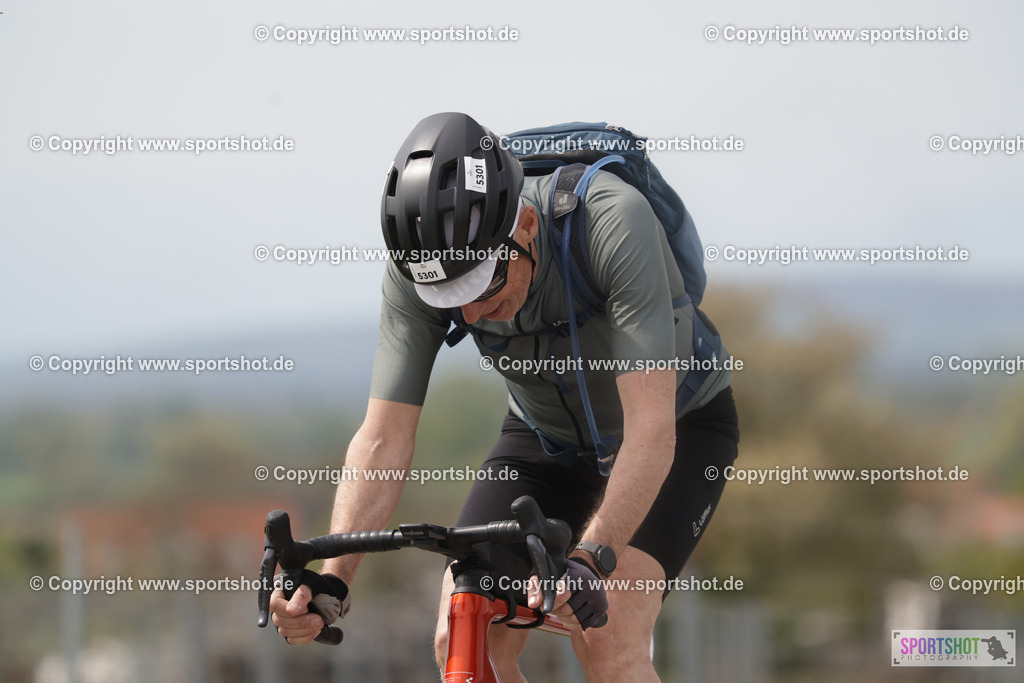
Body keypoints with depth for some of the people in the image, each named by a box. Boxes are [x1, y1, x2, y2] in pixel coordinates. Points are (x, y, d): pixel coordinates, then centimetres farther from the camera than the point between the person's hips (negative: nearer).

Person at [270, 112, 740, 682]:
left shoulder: (613, 223, -38)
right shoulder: (418, 268, -26)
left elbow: (651, 427, -43)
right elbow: (384, 439, -25)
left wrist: (590, 560, -55)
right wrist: (330, 579, -39)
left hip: (679, 422, -4)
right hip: (547, 433, 4)